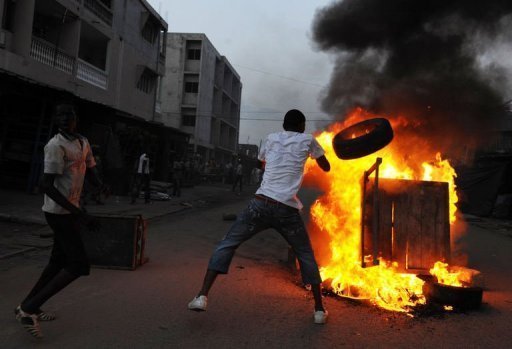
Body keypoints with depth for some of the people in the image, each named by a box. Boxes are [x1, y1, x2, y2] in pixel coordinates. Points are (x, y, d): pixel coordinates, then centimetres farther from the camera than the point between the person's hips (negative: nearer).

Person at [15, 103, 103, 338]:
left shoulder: (83, 142, 11)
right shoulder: (56, 146, -17)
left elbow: (92, 171, 14)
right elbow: (47, 186, -23)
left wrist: (101, 185, -12)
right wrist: (80, 214, -28)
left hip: (69, 211, 9)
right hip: (59, 211, -9)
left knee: (59, 261, 17)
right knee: (79, 265, -9)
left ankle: (28, 306, 29)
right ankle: (29, 308, -2)